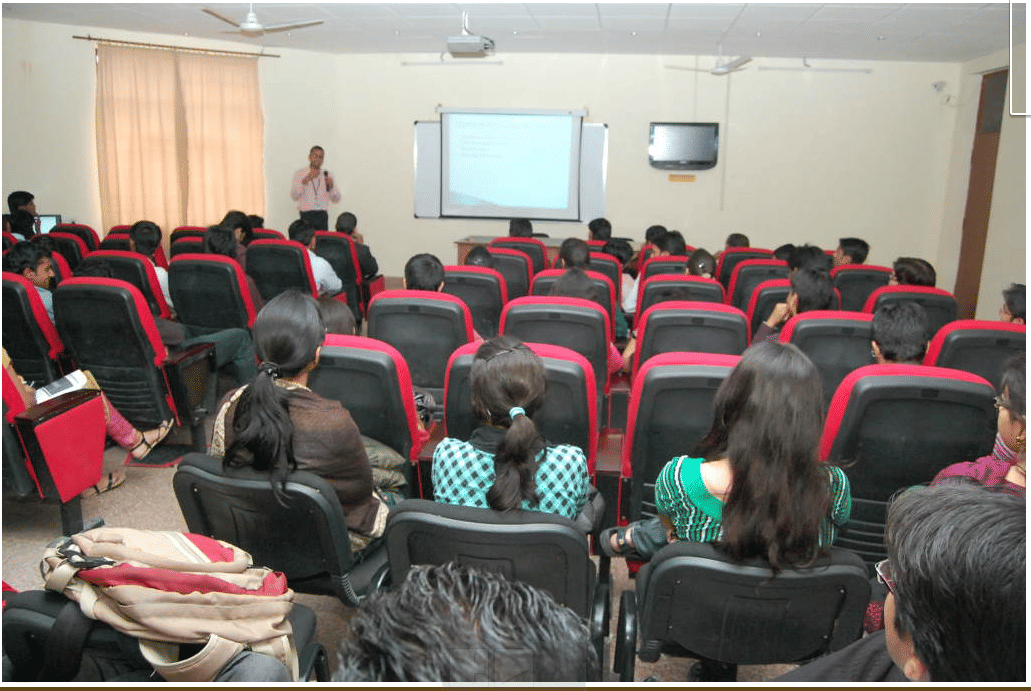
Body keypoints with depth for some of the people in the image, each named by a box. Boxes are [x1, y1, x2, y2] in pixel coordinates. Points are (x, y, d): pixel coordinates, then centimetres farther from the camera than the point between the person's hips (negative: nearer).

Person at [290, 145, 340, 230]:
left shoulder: (327, 175, 16)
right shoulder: (300, 174, 10)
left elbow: (336, 200, 11)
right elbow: (294, 197, -4)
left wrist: (331, 186, -7)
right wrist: (306, 180, -14)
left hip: (322, 215, 2)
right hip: (306, 215, -2)